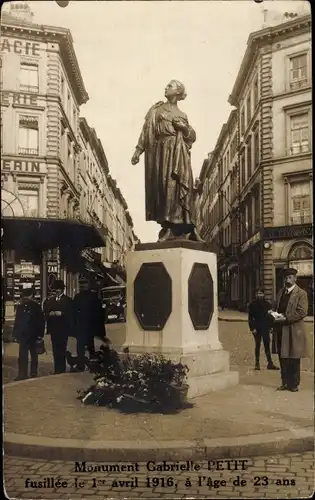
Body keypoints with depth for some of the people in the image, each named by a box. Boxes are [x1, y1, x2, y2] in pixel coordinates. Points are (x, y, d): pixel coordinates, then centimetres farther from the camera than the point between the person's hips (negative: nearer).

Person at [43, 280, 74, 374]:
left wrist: (61, 313, -17)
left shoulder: (68, 300, 2)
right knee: (55, 350, 6)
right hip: (53, 328, 4)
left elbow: (70, 314, -5)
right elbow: (46, 312, 9)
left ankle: (62, 370, 1)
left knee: (62, 349, -5)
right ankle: (57, 370, 14)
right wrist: (50, 314, -10)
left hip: (63, 329, -4)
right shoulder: (49, 300, 14)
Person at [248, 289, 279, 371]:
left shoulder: (267, 304, 3)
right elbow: (250, 318, -1)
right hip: (257, 328, -1)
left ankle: (270, 363, 6)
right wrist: (252, 328, -8)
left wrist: (270, 326, -2)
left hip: (265, 328, 1)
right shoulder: (252, 305, -1)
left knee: (267, 345, 2)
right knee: (257, 345, 5)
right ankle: (257, 363, 12)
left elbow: (270, 316, 6)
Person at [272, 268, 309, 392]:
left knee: (294, 359, 2)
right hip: (281, 330, 6)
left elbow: (302, 312, -15)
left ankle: (294, 384, 12)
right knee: (283, 358, 11)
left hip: (293, 331, -6)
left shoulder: (301, 293, -7)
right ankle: (285, 383, 20)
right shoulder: (281, 292, 14)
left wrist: (285, 318, -19)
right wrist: (275, 315, 3)